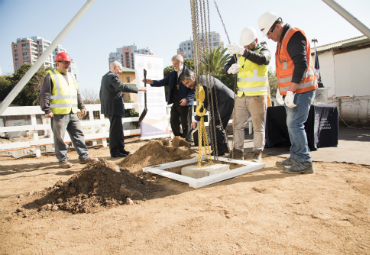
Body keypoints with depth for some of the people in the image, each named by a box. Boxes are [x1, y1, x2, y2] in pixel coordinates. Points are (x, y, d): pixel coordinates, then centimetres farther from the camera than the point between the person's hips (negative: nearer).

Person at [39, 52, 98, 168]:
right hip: (59, 114, -7)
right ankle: (62, 160, 9)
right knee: (59, 138, 0)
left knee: (78, 135, 7)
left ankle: (84, 156, 12)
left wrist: (82, 106, 20)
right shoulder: (51, 76, -2)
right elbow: (44, 94, -6)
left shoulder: (71, 76, 20)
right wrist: (47, 110, -13)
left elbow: (77, 93, 26)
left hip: (73, 113, 7)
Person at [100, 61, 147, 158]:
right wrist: (138, 89, -23)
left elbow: (101, 93, 23)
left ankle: (120, 149, 20)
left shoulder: (104, 77, 19)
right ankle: (114, 151, 0)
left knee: (118, 129, 14)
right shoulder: (112, 76, -12)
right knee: (115, 130, -5)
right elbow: (122, 87, -25)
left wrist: (104, 104, 26)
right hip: (114, 108, -10)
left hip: (108, 107, 10)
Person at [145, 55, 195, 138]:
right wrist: (152, 82, -10)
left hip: (185, 104, -6)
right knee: (173, 122, 9)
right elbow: (164, 82, 6)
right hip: (175, 104, 6)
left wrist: (187, 99, -23)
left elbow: (194, 89, -11)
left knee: (185, 125, 5)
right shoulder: (172, 74, 11)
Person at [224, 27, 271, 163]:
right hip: (241, 96, 5)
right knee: (238, 124, 5)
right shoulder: (238, 54, 14)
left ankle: (258, 153, 10)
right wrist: (230, 69, -18)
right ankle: (238, 150, 15)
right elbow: (226, 68, 8)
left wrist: (243, 51, -38)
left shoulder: (263, 50, 1)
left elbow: (261, 59, -24)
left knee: (258, 126, 1)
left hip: (257, 96, -4)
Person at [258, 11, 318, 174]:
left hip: (301, 90, -10)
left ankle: (304, 162, -4)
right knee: (292, 124, 13)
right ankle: (295, 158, 24)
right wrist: (285, 92, 23)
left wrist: (291, 91, -25)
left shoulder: (294, 37, -12)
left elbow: (301, 65, -21)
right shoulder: (282, 40, 20)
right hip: (292, 91, 10)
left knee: (295, 124, -12)